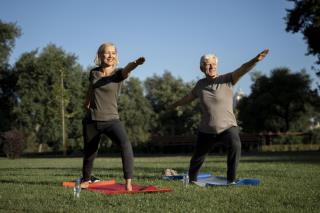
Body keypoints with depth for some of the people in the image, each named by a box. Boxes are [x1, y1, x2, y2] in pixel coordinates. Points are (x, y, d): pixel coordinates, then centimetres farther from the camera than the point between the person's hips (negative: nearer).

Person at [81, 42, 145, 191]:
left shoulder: (118, 73, -8)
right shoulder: (94, 73, 2)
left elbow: (127, 69, -33)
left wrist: (136, 63, -55)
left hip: (111, 120, -3)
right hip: (91, 121, 3)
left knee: (125, 144, -29)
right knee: (89, 153, 14)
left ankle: (128, 183, -30)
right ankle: (86, 180, 42)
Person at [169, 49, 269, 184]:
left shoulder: (227, 80, -7)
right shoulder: (200, 84, 4)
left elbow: (242, 70, -25)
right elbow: (189, 97, 24)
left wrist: (256, 60, -42)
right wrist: (175, 105, 40)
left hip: (227, 127, -4)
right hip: (206, 130, 4)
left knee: (235, 145, -33)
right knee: (198, 156, 15)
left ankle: (231, 180, -22)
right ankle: (192, 178, 46)